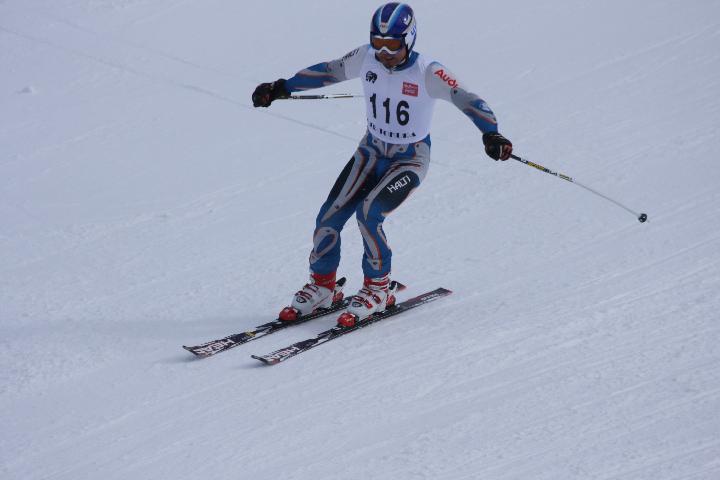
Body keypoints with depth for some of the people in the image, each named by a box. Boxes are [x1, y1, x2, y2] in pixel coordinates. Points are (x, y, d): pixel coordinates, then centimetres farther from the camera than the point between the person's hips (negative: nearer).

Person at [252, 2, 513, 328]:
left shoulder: (427, 73, -23)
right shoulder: (366, 59, -10)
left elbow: (467, 101, -29)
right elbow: (326, 72, 5)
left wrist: (491, 134, -46)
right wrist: (281, 88, 9)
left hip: (411, 160, -5)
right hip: (373, 151, 5)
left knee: (369, 213, -25)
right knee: (330, 215, -7)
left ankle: (378, 289, -4)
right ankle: (322, 286, 14)